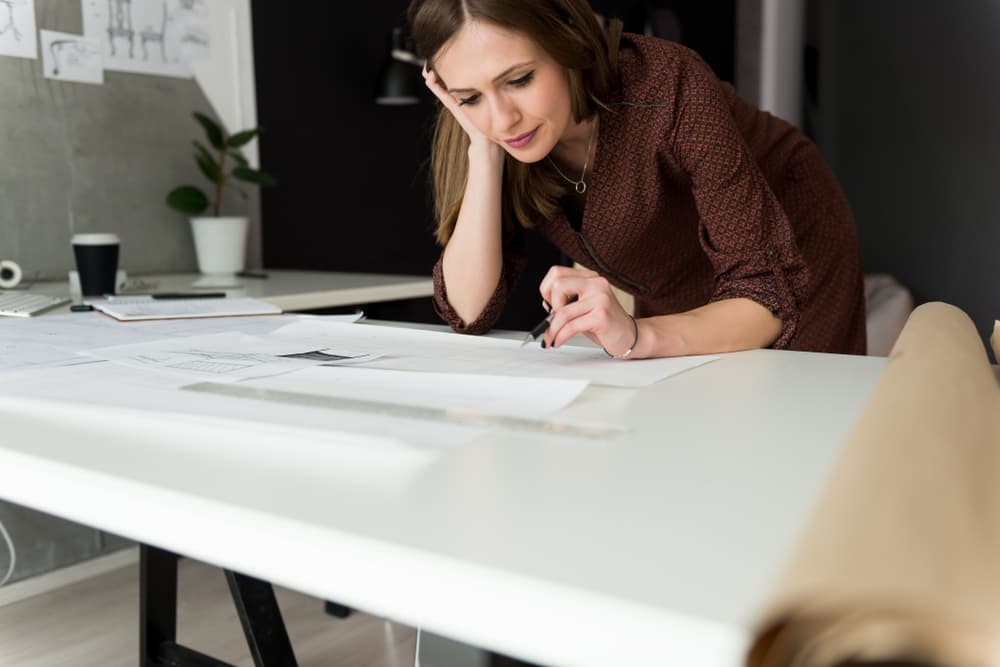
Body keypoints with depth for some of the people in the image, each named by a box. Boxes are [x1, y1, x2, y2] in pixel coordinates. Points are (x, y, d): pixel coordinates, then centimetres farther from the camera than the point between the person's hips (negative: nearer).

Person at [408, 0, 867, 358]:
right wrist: (483, 147, -32)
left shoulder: (666, 88, -33)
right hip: (669, 305, 3)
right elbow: (470, 314, -23)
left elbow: (768, 295, -31)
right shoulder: (488, 128, -19)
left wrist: (639, 337, -49)